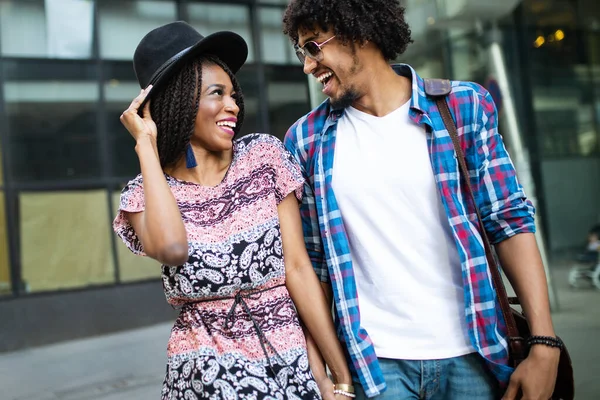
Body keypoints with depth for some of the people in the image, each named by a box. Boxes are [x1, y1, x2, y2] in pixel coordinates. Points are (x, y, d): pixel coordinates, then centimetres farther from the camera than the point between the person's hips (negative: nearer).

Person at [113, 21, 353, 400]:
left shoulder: (264, 157, -3)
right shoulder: (144, 194, -3)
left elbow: (299, 269, -5)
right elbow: (172, 249, -26)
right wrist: (146, 144, -15)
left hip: (291, 363, 1)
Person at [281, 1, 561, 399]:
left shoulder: (463, 106, -4)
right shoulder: (306, 139, -1)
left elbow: (511, 222, -2)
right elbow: (311, 261, 4)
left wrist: (544, 344, -8)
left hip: (471, 354, 0)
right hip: (374, 362, 1)